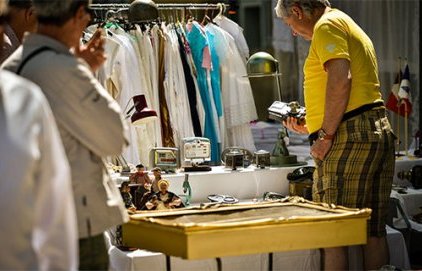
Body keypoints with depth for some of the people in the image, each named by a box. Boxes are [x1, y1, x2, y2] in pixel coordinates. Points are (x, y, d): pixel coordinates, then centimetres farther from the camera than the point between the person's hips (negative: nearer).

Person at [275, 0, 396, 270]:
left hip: (350, 137, -10)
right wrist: (311, 127, 28)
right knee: (374, 232, 10)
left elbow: (340, 79, -20)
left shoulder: (327, 25, -3)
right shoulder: (351, 27, 27)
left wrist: (326, 135, -17)